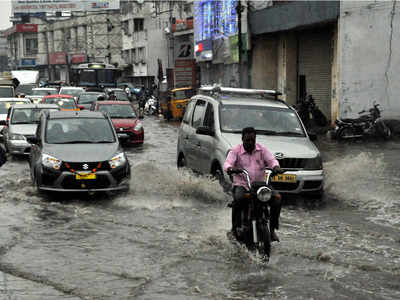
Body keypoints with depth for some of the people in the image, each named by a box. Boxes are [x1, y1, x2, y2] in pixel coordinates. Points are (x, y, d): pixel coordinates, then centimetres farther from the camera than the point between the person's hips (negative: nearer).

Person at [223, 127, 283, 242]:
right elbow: (227, 163, -9)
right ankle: (235, 227, -16)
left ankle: (272, 228, -1)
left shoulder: (262, 149, 11)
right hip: (242, 184, -2)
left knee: (276, 200, -19)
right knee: (238, 199, -36)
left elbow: (271, 160, 1)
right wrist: (229, 168, -34)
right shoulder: (236, 150, 4)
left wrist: (276, 166, -24)